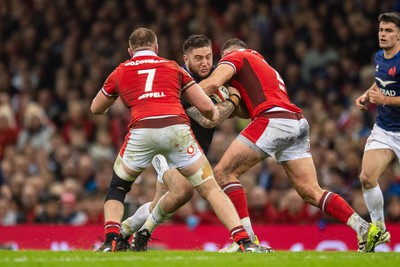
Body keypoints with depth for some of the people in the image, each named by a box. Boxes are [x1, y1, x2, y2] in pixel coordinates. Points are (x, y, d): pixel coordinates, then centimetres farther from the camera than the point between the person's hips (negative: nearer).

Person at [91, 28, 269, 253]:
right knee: (211, 189, 8)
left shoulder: (120, 72, 27)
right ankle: (245, 242, -5)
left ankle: (111, 240, 4)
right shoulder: (173, 67, 26)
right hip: (177, 129, 0)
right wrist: (215, 115, 43)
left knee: (117, 189, 24)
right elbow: (205, 106, 20)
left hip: (141, 131, 0)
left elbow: (96, 108, 41)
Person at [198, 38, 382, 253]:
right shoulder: (261, 63, 37)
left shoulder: (233, 57, 13)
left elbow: (213, 83, -7)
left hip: (274, 121, -8)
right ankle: (364, 229, -4)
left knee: (223, 172, -3)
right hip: (298, 121, 8)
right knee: (311, 192, 7)